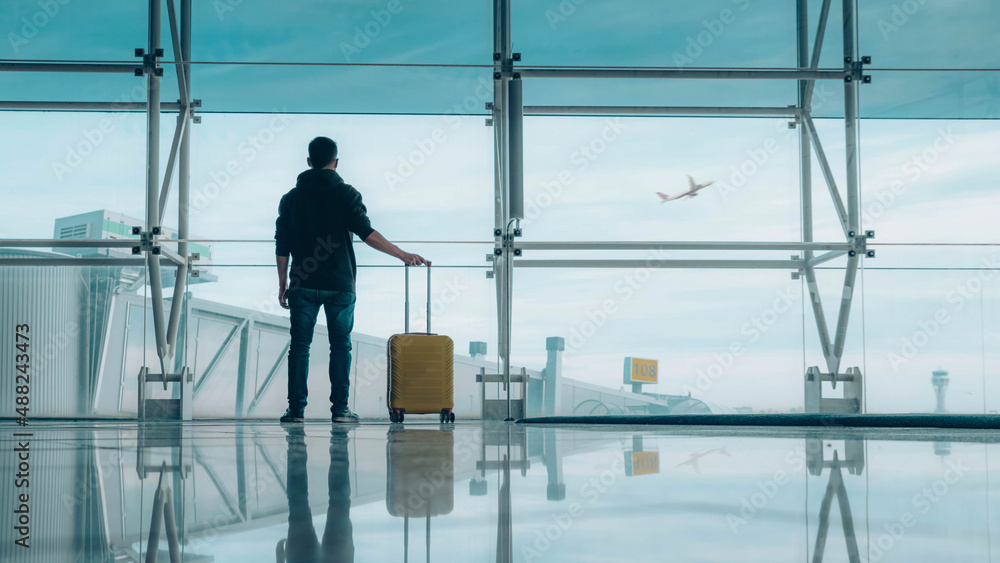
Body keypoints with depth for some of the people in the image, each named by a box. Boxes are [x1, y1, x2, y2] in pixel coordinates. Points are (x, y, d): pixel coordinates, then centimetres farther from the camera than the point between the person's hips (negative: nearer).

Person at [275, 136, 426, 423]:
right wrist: (403, 254, -10)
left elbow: (282, 246, 6)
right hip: (340, 285, -1)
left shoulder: (291, 197, 8)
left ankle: (296, 409, 1)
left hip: (303, 284, 2)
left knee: (300, 345, 4)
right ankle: (340, 408, 0)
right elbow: (366, 232, -13)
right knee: (340, 346, 4)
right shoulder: (346, 193, -1)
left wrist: (283, 284, 12)